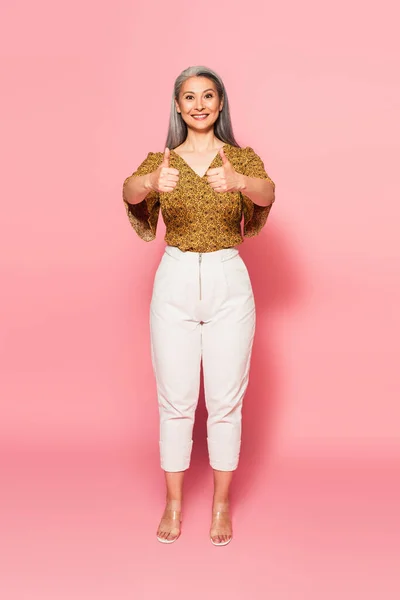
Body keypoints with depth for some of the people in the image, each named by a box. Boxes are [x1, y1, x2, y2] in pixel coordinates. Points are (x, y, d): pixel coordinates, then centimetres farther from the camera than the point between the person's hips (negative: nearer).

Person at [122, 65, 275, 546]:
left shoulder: (243, 158, 3)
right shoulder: (160, 160, 4)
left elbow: (266, 191, -20)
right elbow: (130, 190, -19)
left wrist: (238, 181, -44)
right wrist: (152, 181, -43)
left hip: (229, 283, 0)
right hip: (175, 283, 1)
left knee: (225, 401, 6)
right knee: (175, 399, 7)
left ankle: (222, 503, 25)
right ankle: (173, 503, 24)